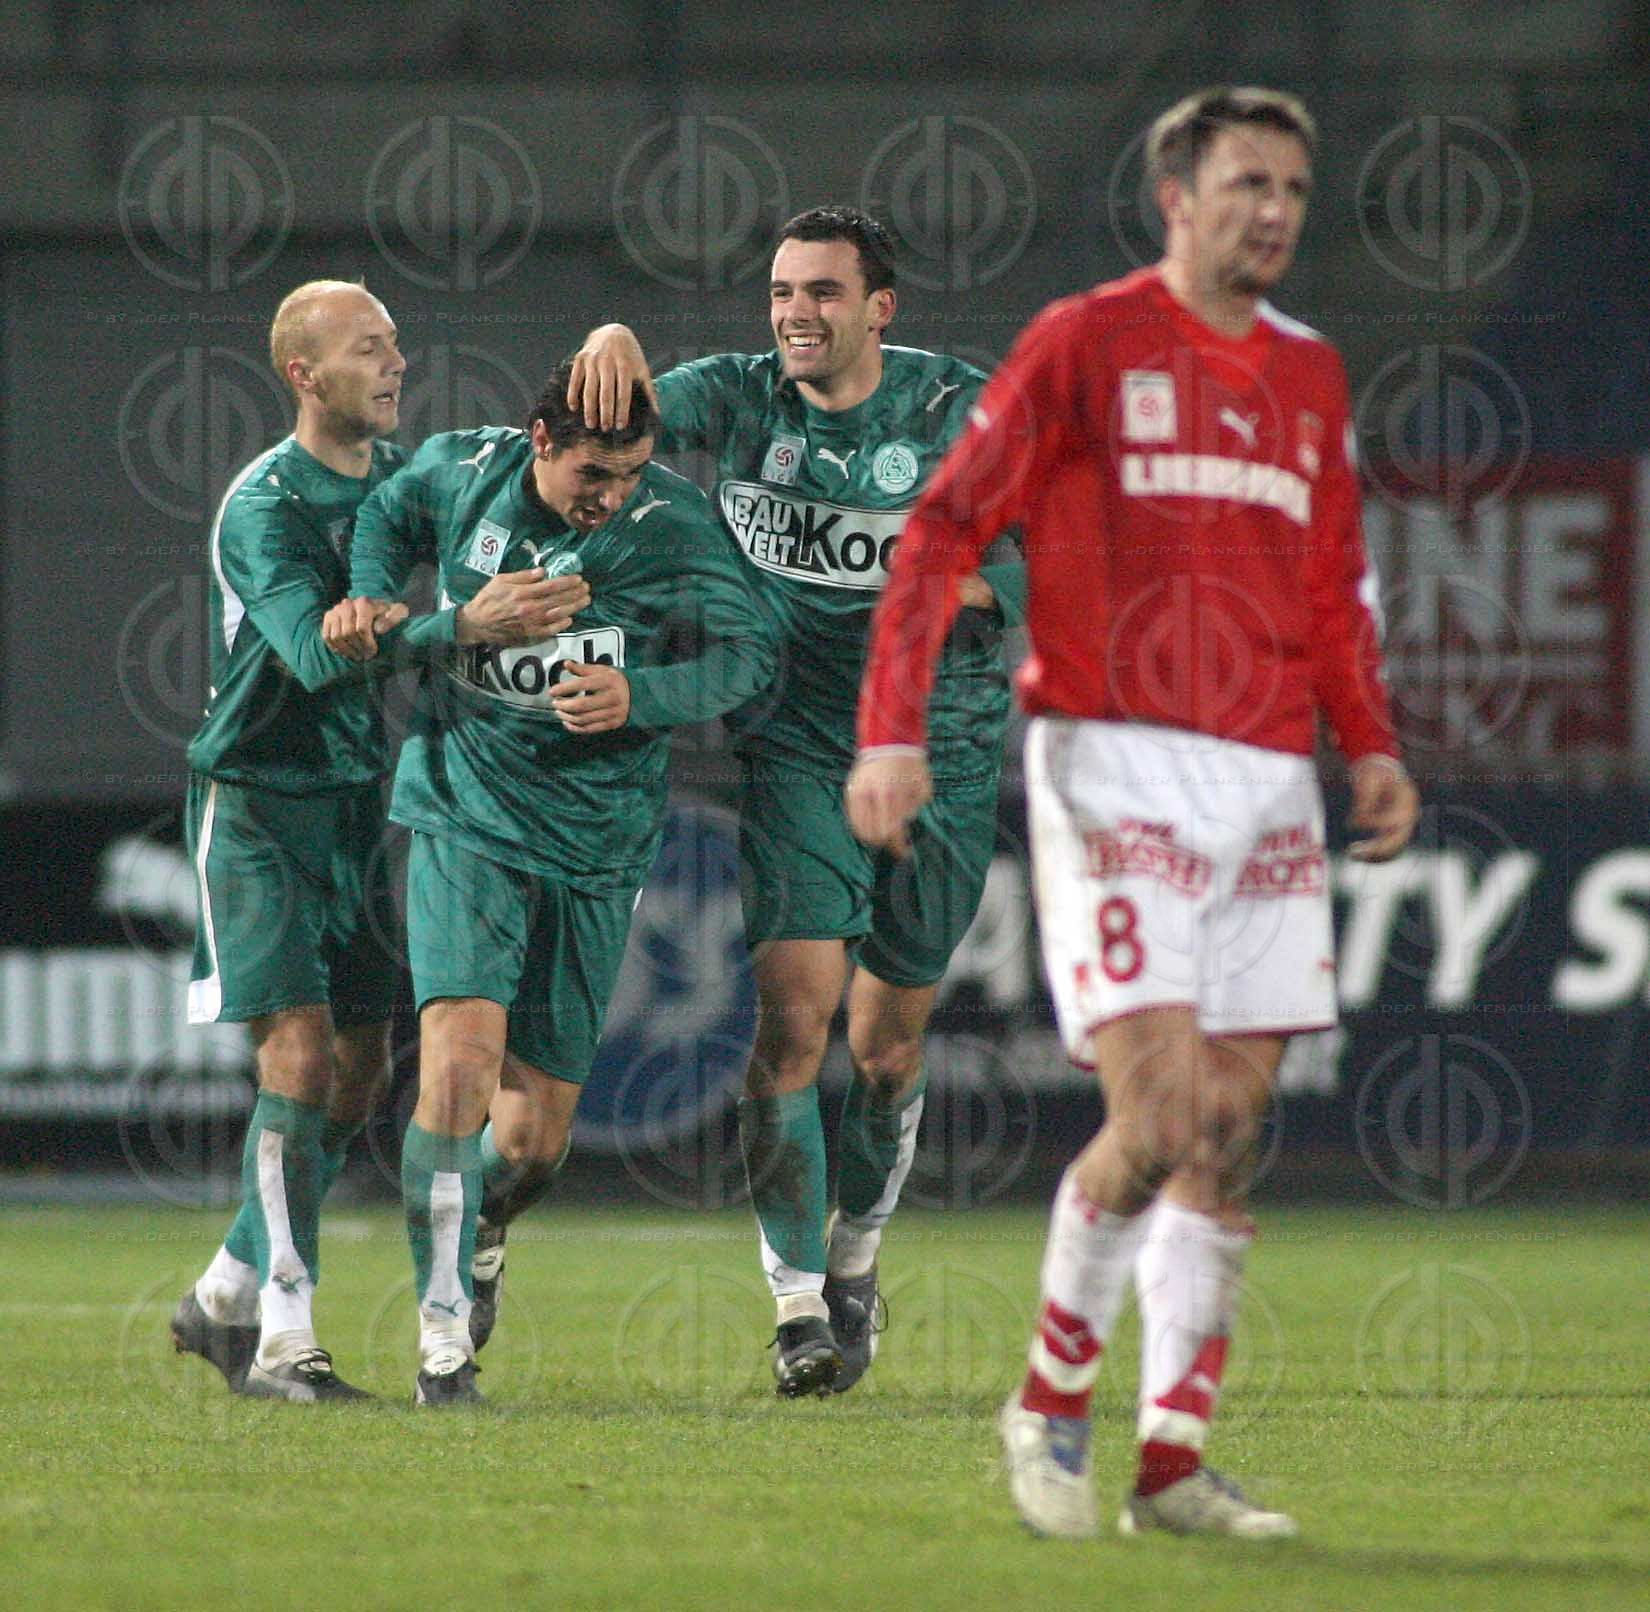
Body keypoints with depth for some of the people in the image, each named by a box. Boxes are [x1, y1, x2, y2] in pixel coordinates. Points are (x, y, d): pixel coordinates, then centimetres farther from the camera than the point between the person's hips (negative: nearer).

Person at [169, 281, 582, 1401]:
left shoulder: (401, 470, 6)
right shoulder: (263, 506, -17)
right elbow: (317, 654, -30)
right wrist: (464, 626, -41)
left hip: (353, 802, 8)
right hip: (254, 803, -8)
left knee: (362, 1068, 8)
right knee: (302, 1052, -16)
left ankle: (226, 1297, 23)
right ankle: (283, 1340, -15)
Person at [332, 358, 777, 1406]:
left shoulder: (675, 522, -9)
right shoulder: (460, 473, -4)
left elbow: (746, 654, -13)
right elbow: (387, 521, 18)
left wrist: (638, 697, -29)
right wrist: (372, 597, -2)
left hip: (597, 844, 1)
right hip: (466, 818, -1)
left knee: (537, 1131, 7)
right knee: (461, 1062, -21)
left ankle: (478, 1231, 43)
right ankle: (444, 1336, -15)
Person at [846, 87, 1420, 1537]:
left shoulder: (1311, 376, 16)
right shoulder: (1085, 343, -1)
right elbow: (944, 529, -3)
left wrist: (1372, 745, 8)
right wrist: (892, 731, -13)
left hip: (1267, 787, 6)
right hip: (1115, 765, -6)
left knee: (1231, 1128, 3)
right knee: (1161, 1110, -15)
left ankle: (1174, 1461, 8)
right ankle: (1052, 1401, 4)